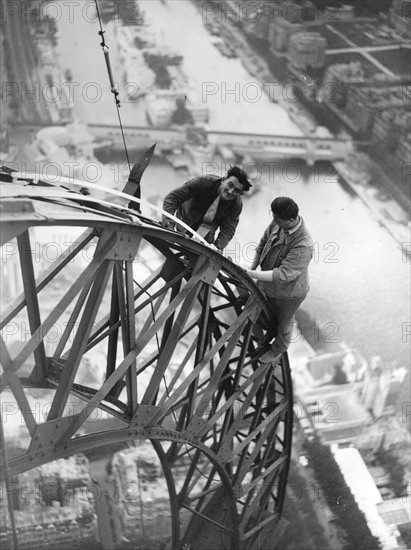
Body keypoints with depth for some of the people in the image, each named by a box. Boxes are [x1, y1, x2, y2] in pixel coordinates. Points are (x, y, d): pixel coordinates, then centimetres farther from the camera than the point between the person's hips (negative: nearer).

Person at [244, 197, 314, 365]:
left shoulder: (303, 246, -41)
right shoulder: (277, 223, -19)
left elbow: (283, 275, -40)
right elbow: (262, 244, -1)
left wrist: (250, 274, -41)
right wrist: (251, 269, -10)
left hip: (287, 293, -6)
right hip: (267, 284, 6)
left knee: (283, 324, 23)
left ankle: (278, 351, 54)